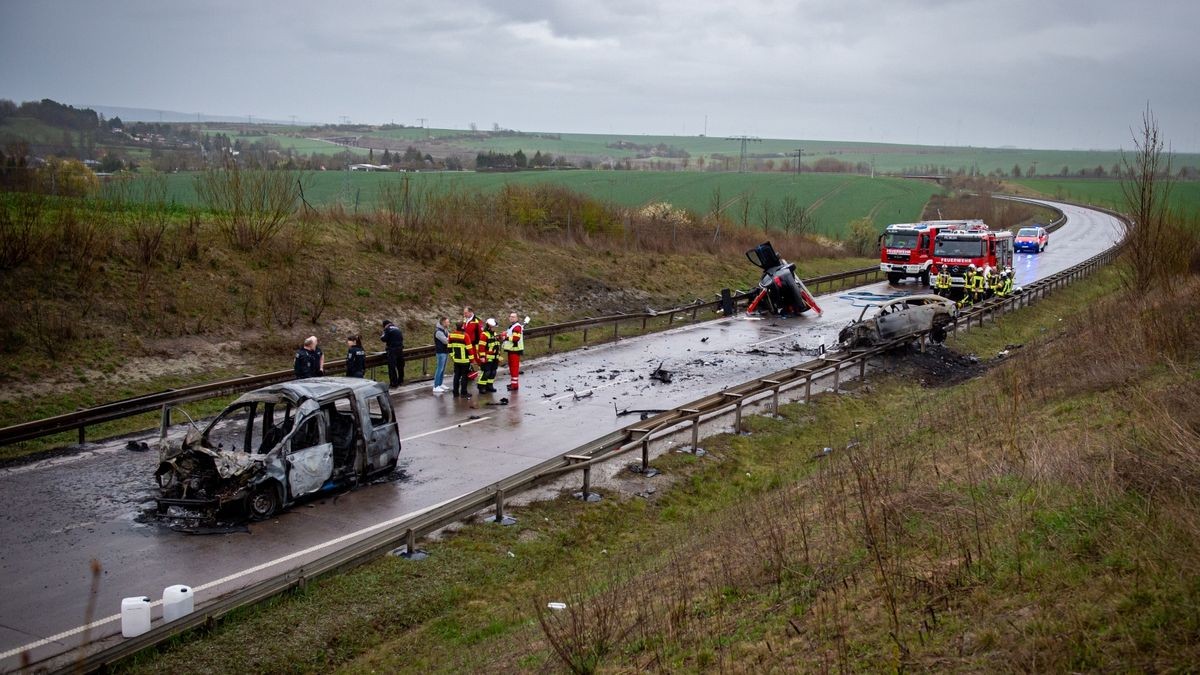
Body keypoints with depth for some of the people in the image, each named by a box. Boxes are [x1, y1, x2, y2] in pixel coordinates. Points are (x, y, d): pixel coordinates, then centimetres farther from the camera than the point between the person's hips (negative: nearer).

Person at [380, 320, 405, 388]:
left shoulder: (387, 329, -7)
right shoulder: (397, 328, 14)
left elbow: (384, 339, -12)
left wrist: (381, 337, 11)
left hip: (392, 350, -7)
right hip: (400, 348, 7)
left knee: (392, 367, -2)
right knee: (400, 365, 18)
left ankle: (394, 383, -3)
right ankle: (400, 380, 29)